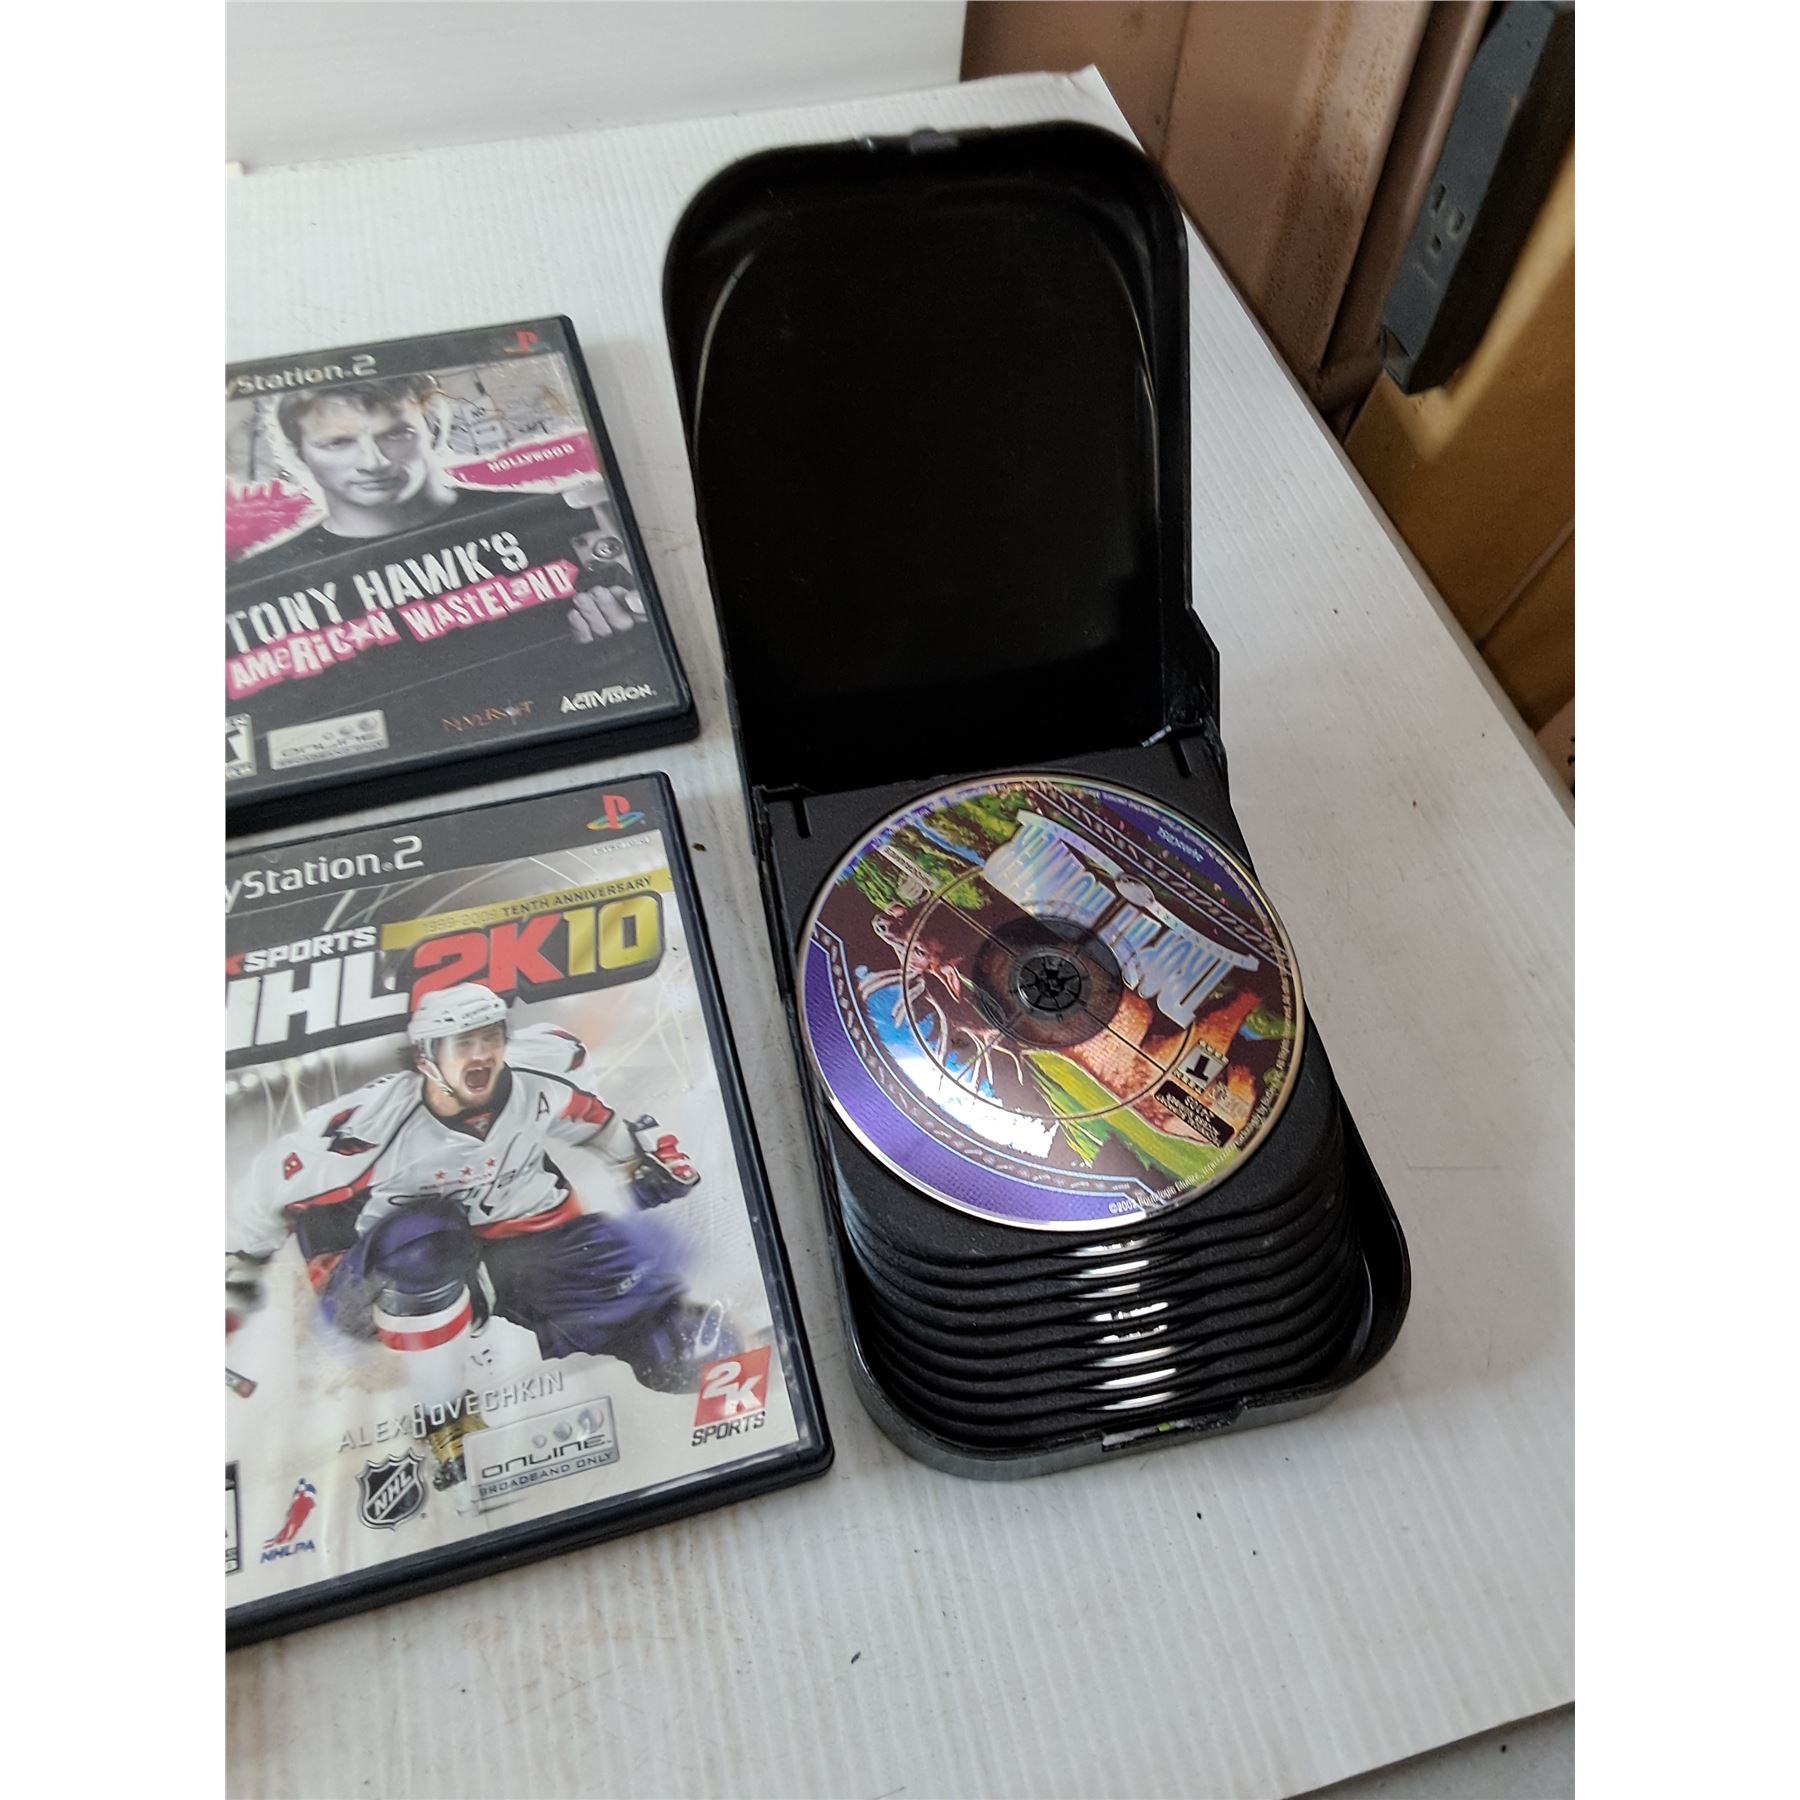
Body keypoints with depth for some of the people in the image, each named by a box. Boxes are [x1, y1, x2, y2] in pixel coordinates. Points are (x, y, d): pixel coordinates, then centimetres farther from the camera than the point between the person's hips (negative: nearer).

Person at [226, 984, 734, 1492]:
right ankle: (444, 1421, -23)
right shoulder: (372, 1123, -26)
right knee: (422, 1237, -39)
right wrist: (232, 1282, -5)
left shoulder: (543, 1072, -16)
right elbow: (274, 1196, -12)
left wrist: (643, 1153, 16)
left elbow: (591, 1114, 6)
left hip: (522, 1238, 3)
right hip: (394, 1274, -3)